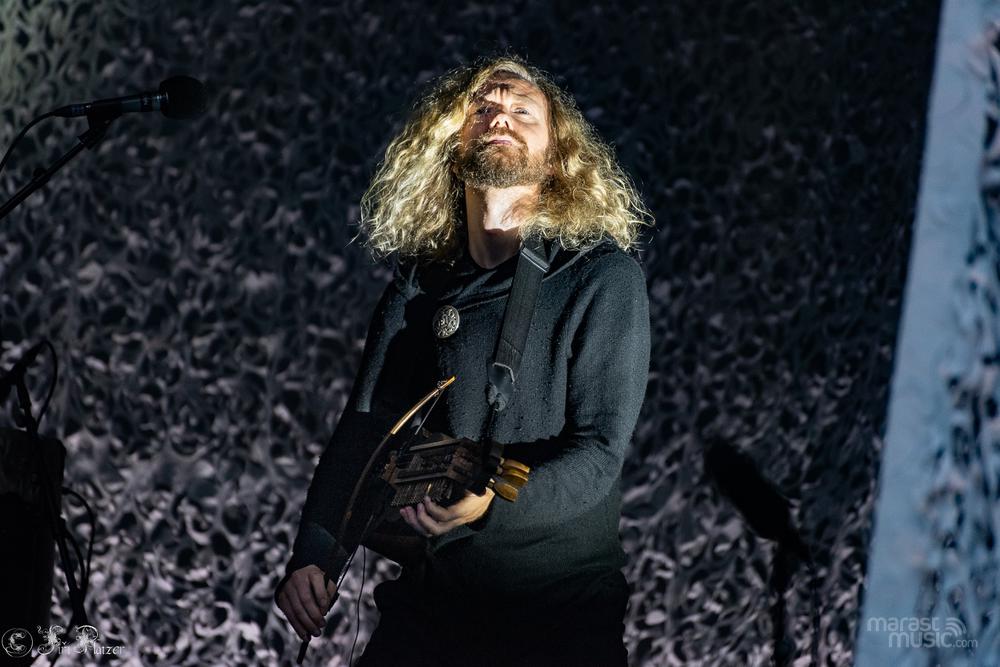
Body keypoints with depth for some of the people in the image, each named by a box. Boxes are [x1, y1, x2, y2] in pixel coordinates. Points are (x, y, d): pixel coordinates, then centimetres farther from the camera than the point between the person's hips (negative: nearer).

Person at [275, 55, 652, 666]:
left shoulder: (604, 278, -9)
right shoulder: (418, 285, 8)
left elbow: (599, 450, -15)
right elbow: (364, 427, 4)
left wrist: (490, 502, -33)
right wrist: (314, 555, -10)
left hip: (561, 615, -4)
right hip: (429, 604, 4)